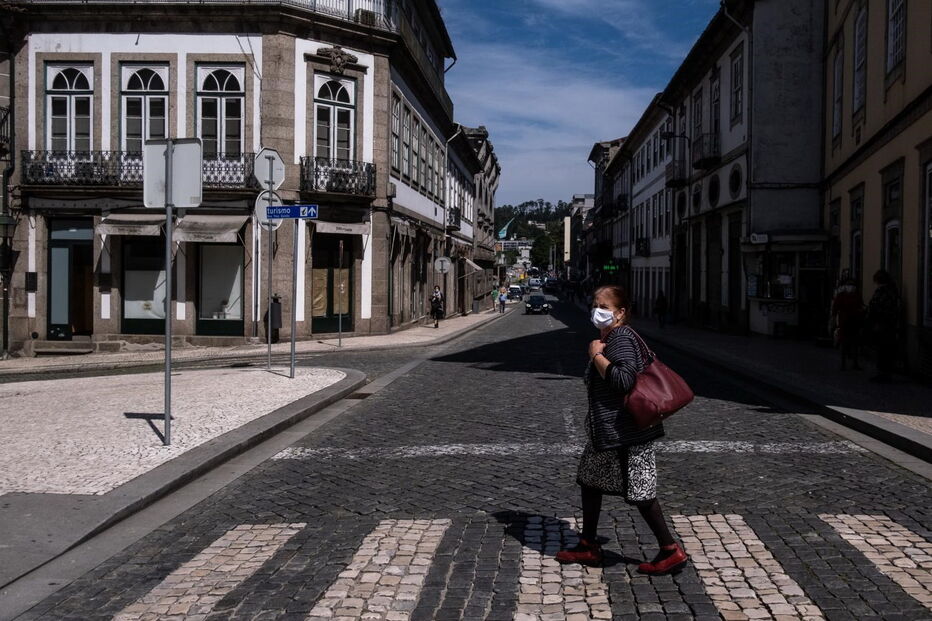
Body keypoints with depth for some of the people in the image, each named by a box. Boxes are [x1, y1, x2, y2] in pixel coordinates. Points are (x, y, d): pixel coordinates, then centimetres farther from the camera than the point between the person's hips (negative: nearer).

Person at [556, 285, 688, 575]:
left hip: (627, 432, -11)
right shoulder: (608, 338, 14)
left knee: (639, 491, -5)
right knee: (589, 480, 17)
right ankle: (588, 546, 29)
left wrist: (597, 355, -22)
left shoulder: (621, 338, -18)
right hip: (608, 429, 11)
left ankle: (672, 552, 8)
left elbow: (623, 379, -31)